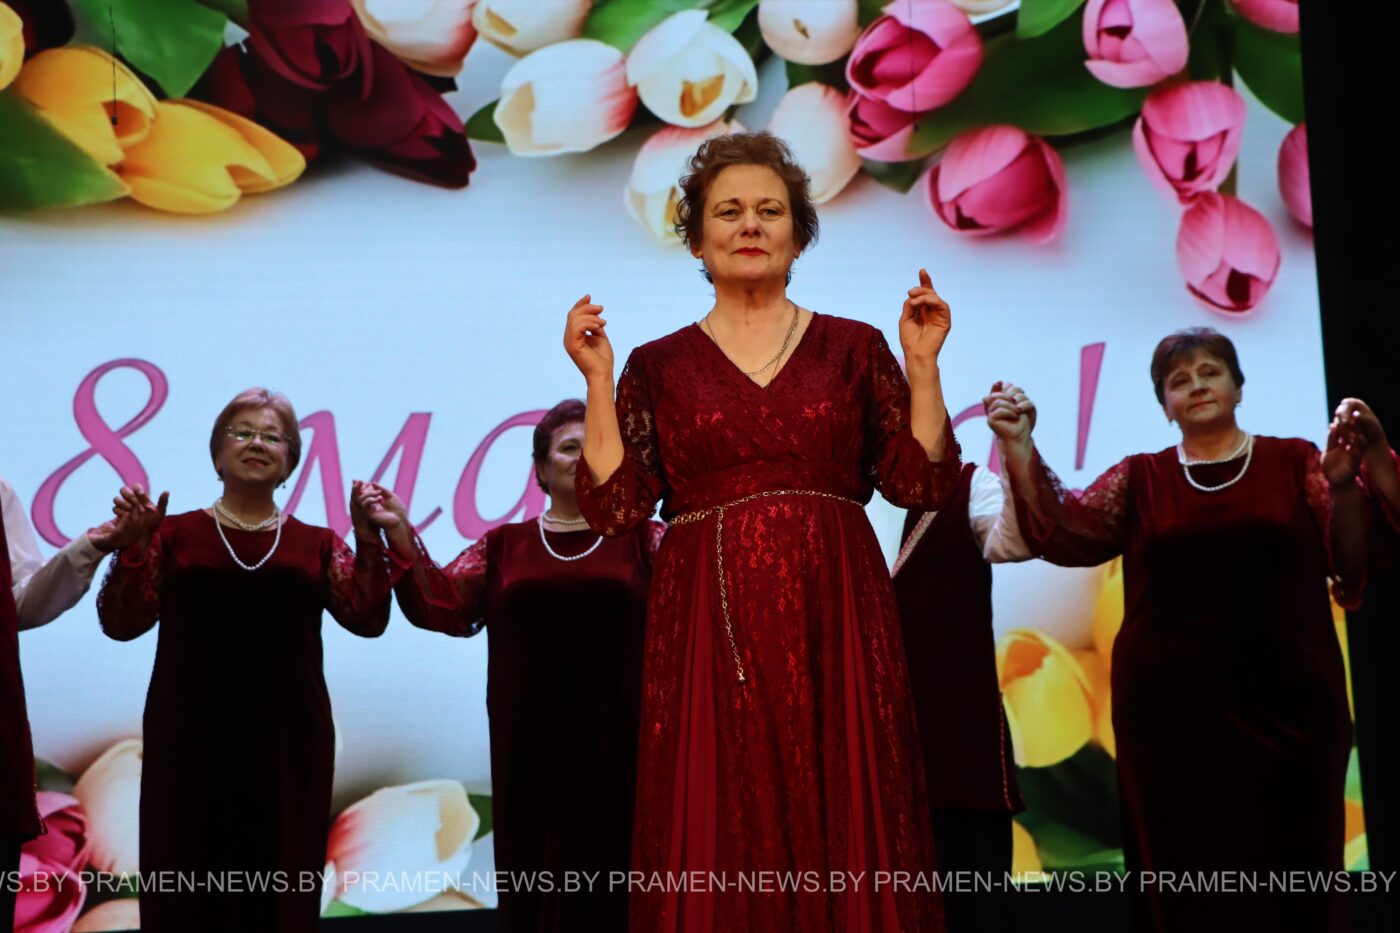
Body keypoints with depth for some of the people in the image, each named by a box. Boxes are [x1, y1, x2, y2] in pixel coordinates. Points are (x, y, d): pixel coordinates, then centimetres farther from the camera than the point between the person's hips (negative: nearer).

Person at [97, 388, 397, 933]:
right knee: (188, 882, 2)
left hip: (288, 737, 1)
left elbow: (368, 619, -2)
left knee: (281, 880, 5)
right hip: (191, 736, -1)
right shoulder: (175, 534, 6)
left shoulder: (316, 542, 10)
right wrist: (135, 543, -14)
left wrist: (370, 540, -13)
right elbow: (121, 623, -2)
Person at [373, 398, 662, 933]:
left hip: (619, 740, -1)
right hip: (532, 742, 1)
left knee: (615, 873, 1)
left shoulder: (642, 538, 8)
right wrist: (401, 537, -7)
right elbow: (443, 605, 5)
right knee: (539, 874, 5)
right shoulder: (503, 544, 13)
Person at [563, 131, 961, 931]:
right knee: (714, 850, 0)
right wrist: (598, 381, -5)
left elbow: (925, 483, 2)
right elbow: (614, 508, -1)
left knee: (846, 835, 1)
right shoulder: (659, 366, 9)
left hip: (834, 625, 0)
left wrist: (922, 365, -5)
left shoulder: (855, 348, 9)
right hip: (708, 631, 0)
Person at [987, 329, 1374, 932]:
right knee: (1186, 876, 4)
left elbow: (1353, 564, -3)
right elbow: (1065, 535, -5)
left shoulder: (1295, 462, 7)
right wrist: (1018, 448, -16)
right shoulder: (1139, 479, 11)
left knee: (1286, 875, 3)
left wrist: (1343, 484, -20)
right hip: (1171, 710, 1)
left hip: (1286, 702, -1)